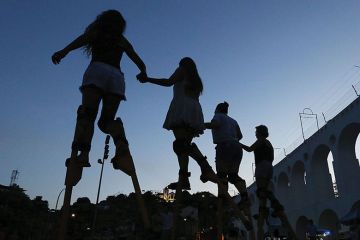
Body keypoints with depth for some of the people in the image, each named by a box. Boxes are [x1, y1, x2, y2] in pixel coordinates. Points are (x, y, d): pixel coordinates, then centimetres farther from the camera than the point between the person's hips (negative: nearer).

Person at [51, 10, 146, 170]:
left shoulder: (96, 32, 23)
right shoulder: (122, 41, 30)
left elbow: (83, 38, 0)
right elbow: (140, 64, 28)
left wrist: (64, 51, -17)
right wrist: (143, 73, 50)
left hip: (97, 71, -2)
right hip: (117, 76, 3)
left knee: (87, 113, -13)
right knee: (107, 119, 2)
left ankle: (83, 152, -37)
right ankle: (122, 146, -29)